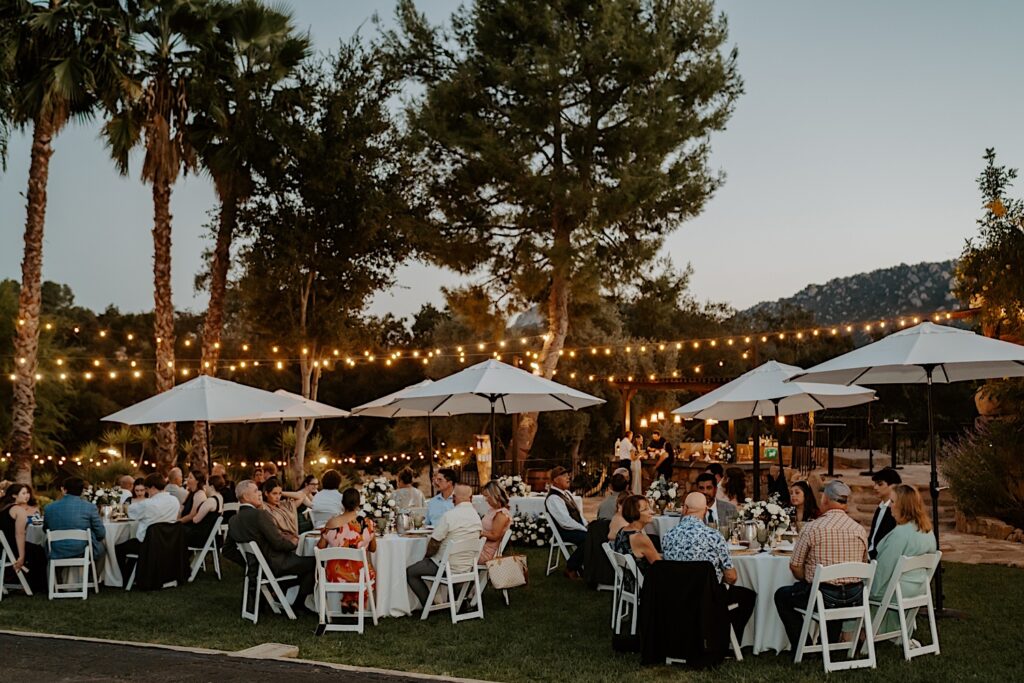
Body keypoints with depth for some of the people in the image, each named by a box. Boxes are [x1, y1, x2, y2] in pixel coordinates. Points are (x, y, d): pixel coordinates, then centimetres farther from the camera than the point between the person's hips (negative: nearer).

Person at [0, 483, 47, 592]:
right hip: (11, 549, -8)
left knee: (34, 549, 29)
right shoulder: (20, 510, -15)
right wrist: (21, 557, -17)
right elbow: (19, 534, -21)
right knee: (39, 551, 19)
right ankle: (36, 587, 31)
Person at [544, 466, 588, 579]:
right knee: (588, 538, -29)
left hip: (577, 527, 9)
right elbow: (565, 521, -21)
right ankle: (571, 568, -10)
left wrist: (586, 525, 2)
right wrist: (584, 529, -17)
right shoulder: (553, 498, -16)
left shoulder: (566, 493, 15)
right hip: (565, 532, -9)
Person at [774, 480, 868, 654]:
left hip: (824, 597, -5)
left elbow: (795, 566, -6)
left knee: (782, 595, 20)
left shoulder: (812, 528, -11)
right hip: (854, 597, 5)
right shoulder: (860, 530, 2)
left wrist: (808, 582, 13)